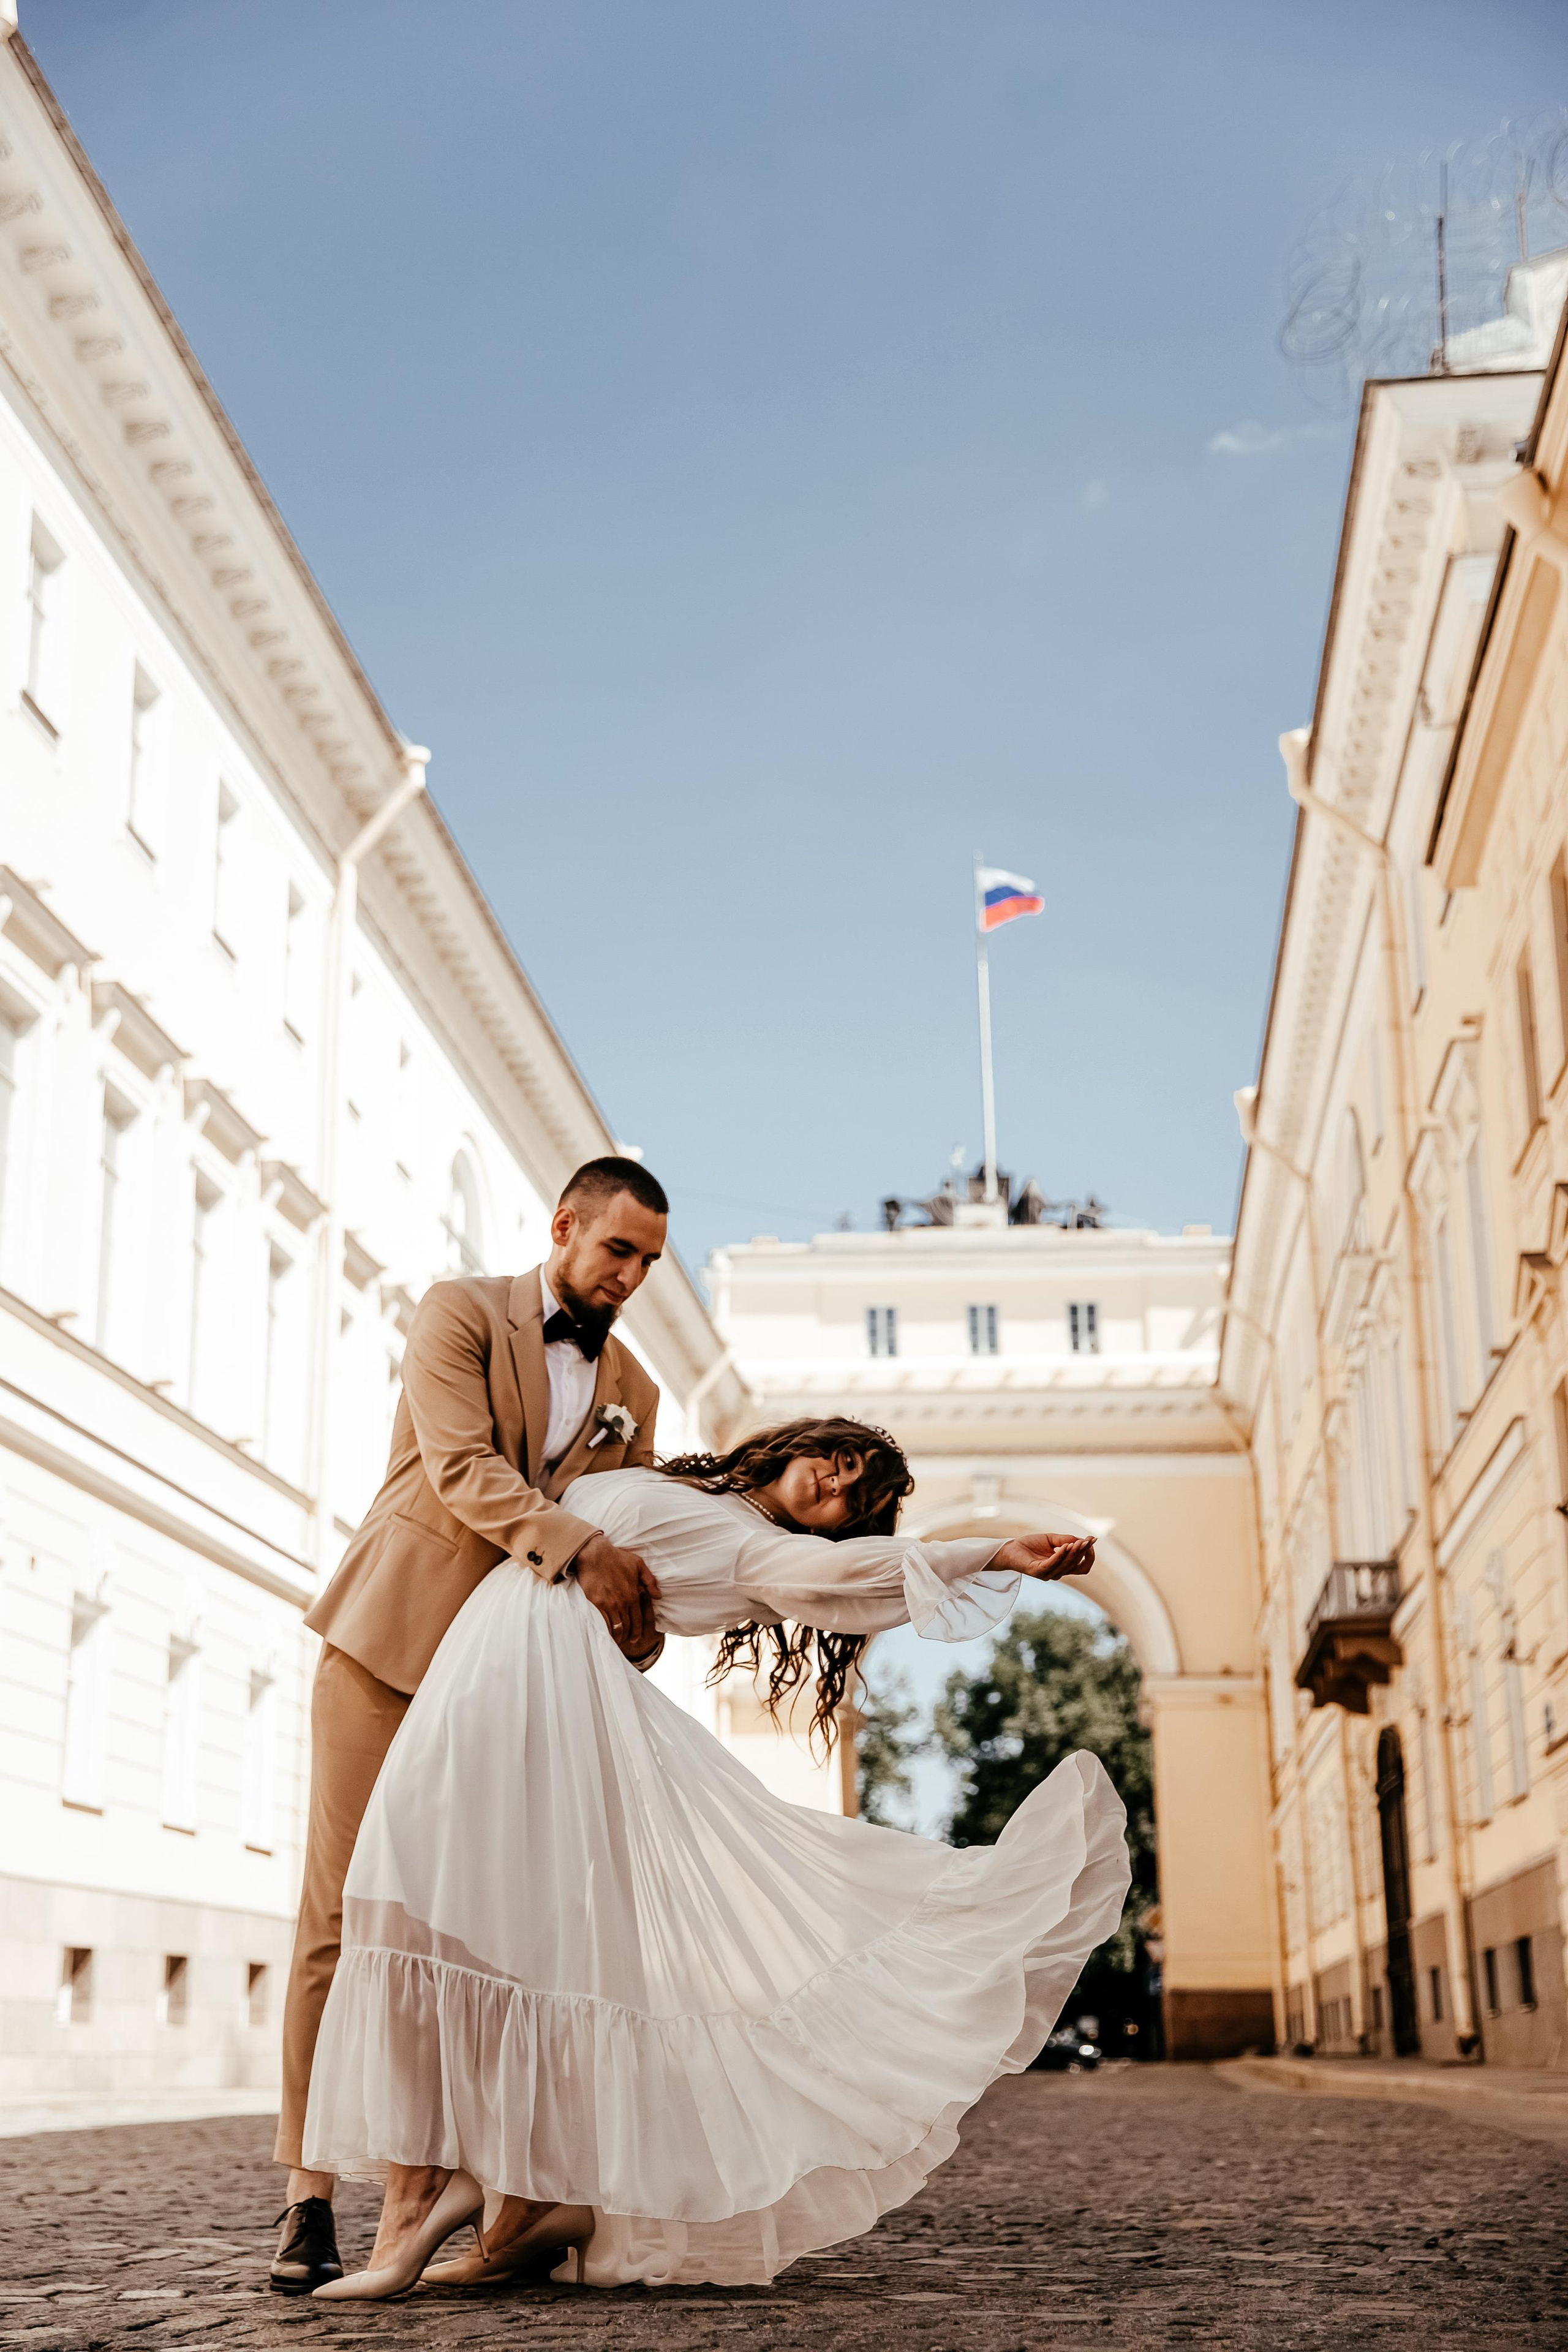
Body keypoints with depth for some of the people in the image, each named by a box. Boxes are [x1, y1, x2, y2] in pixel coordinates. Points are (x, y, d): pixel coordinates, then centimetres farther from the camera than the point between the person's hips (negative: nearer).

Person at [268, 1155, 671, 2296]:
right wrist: (578, 1547, -27)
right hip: (392, 1644, -4)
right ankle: (311, 2193, -4)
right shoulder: (461, 1312, 0)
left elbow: (636, 1543, 14)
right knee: (346, 1914, -6)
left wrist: (636, 1627, -7)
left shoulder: (632, 1390, 15)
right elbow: (461, 1466, -14)